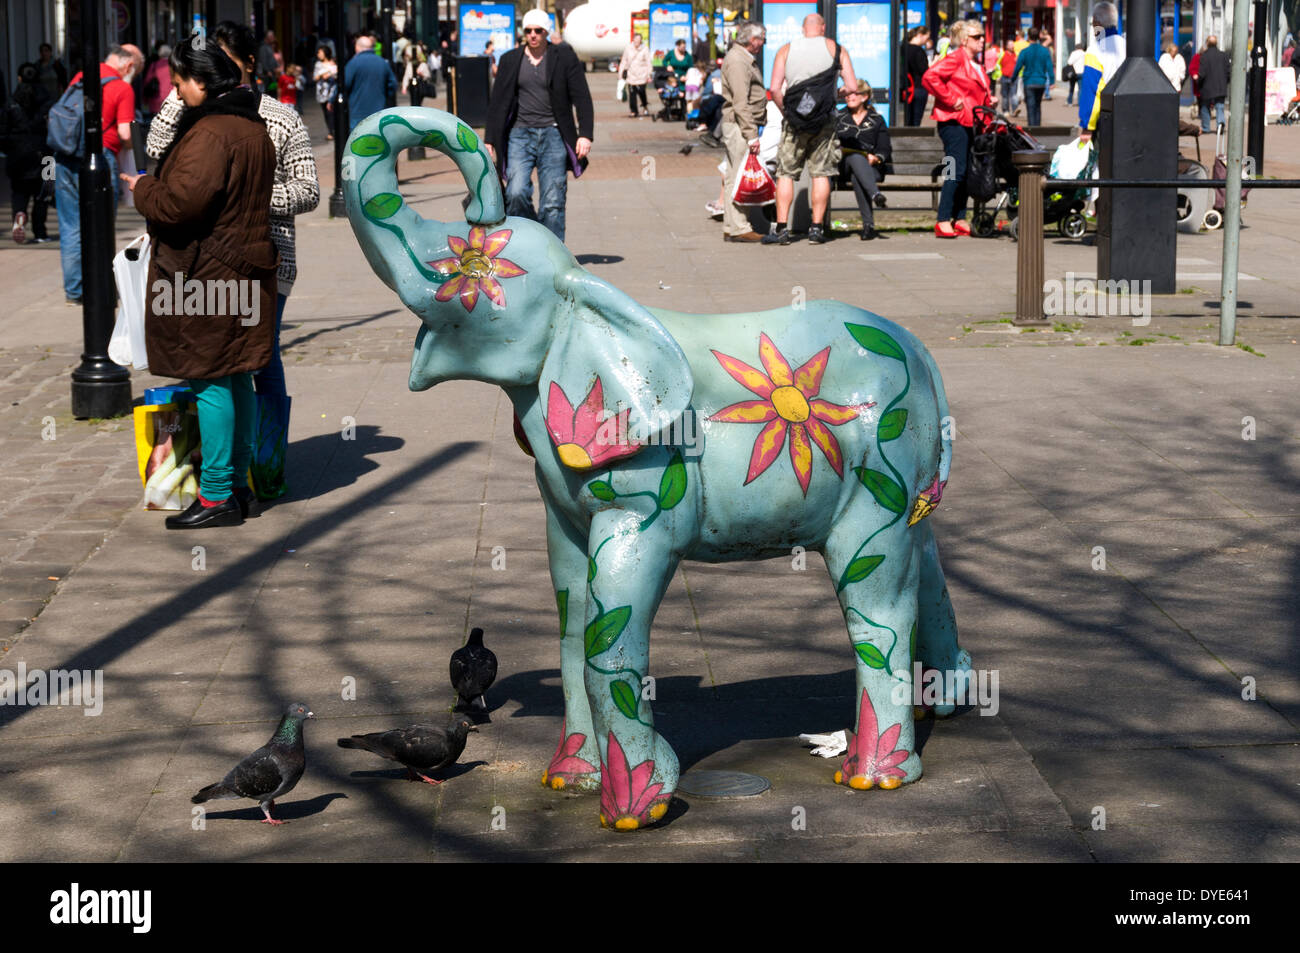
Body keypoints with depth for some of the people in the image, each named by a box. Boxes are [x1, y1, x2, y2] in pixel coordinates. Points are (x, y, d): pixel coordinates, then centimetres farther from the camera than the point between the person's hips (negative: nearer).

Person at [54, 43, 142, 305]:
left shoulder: (80, 77, 12)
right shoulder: (123, 88, -5)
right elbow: (125, 133, -12)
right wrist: (128, 148, 9)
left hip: (64, 159, 5)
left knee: (70, 227, 11)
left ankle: (74, 290, 15)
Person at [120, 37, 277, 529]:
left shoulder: (210, 133, -19)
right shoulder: (253, 127, 13)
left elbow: (180, 203, -25)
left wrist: (142, 188, -5)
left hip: (207, 274, -10)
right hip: (246, 264, 10)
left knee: (210, 381, -5)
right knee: (237, 378, 14)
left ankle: (217, 497, -2)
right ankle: (238, 485, 22)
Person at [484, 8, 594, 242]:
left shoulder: (564, 56, 2)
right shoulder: (511, 60, 9)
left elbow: (582, 97, 0)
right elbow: (497, 102, 13)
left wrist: (585, 134, -10)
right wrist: (489, 141, 8)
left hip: (553, 136, -1)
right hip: (520, 135, 2)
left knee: (553, 203, -5)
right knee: (516, 193, -16)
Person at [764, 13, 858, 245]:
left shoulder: (786, 50, 6)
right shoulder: (835, 49, 5)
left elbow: (775, 89, -3)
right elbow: (852, 87, -1)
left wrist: (786, 111, 10)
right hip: (825, 119, 0)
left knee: (786, 173, 3)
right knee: (821, 173, 5)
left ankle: (782, 228, -2)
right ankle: (816, 228, 3)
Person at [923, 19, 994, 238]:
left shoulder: (976, 65, 20)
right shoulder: (956, 58, -8)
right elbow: (930, 76, -20)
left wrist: (989, 101, 12)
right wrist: (951, 100, -18)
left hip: (970, 123, 9)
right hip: (953, 122, -9)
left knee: (966, 172, 9)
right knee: (957, 171, -13)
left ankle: (960, 220, 14)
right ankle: (943, 221, -11)